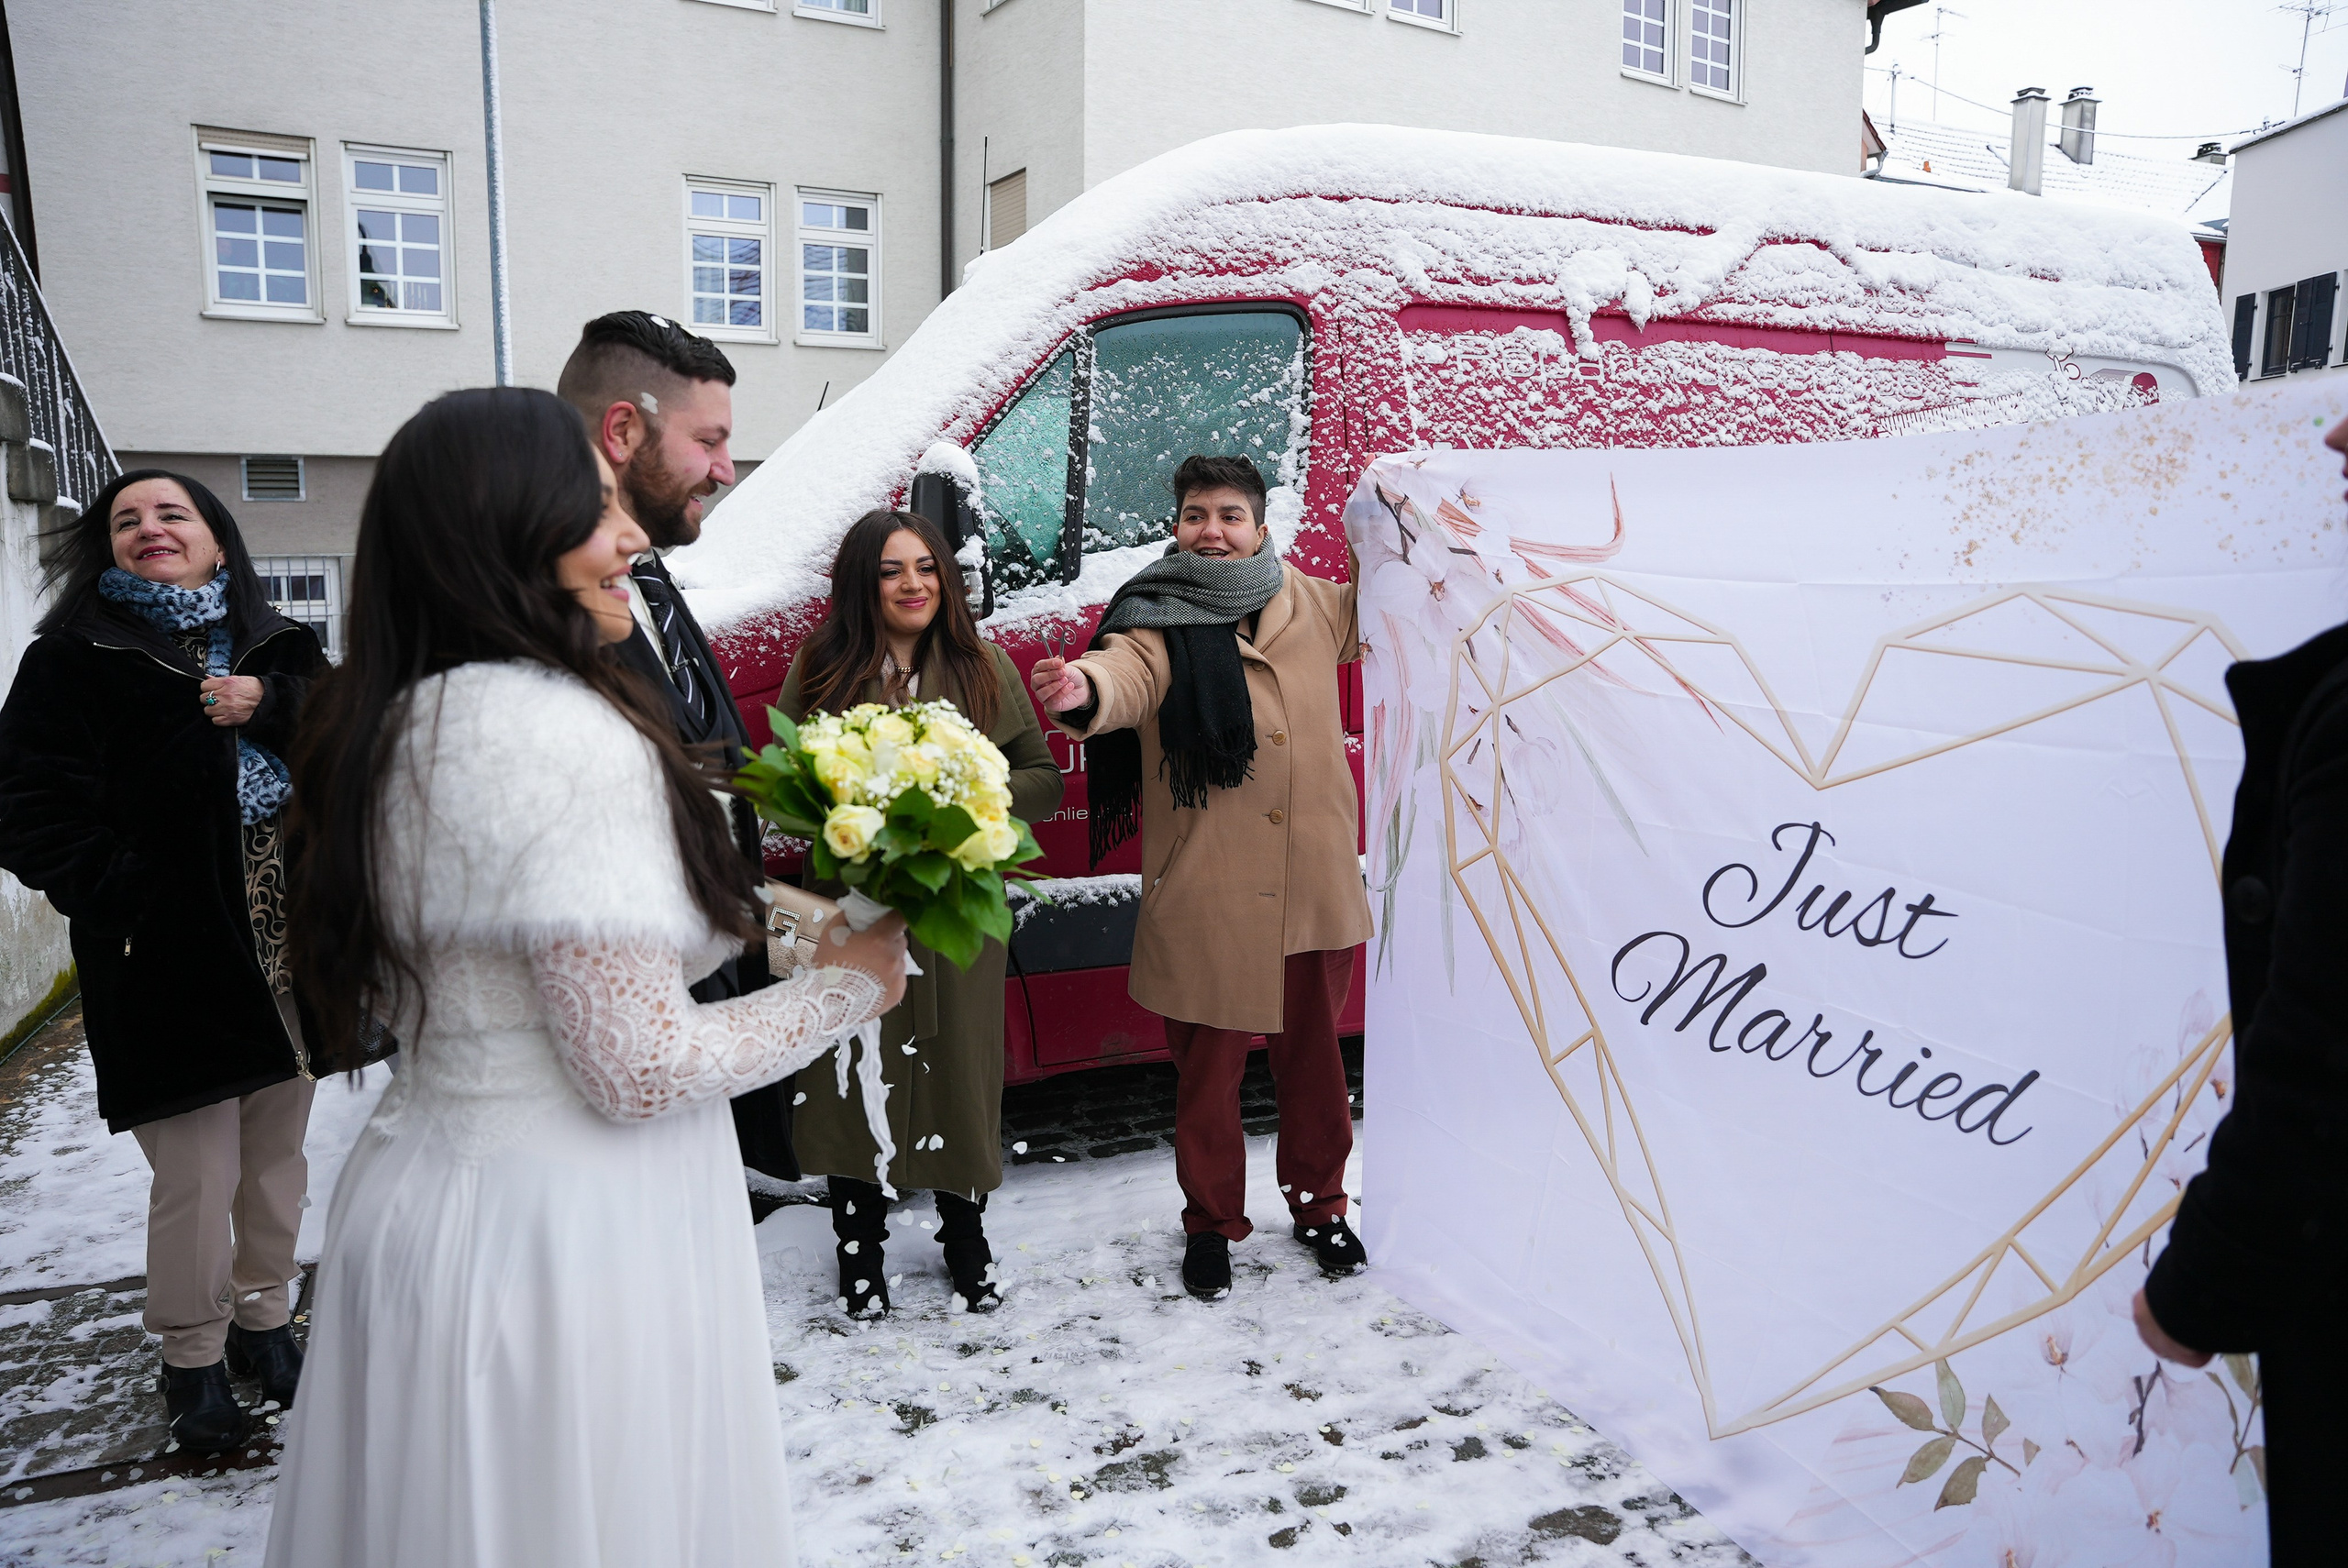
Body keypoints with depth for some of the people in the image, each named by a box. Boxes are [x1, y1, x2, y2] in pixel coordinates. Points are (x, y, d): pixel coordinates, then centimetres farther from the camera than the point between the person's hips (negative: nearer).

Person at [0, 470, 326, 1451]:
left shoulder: (279, 651, 12)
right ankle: (192, 1359, 20)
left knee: (278, 1158, 14)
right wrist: (123, 897, -15)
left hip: (292, 951, 4)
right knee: (196, 1179, -2)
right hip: (170, 964, -4)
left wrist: (271, 709, -15)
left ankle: (262, 1320, 33)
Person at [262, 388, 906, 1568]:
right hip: (566, 1233, -9)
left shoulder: (396, 724, 5)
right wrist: (846, 986, -9)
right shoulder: (567, 731, -23)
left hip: (420, 1192, 9)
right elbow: (640, 1070, -24)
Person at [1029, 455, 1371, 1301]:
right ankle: (1212, 1223, 29)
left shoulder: (1310, 604, 8)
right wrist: (1084, 688, -51)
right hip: (1204, 891, -4)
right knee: (1208, 1064, 7)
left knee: (1314, 1052, 17)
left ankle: (1320, 1204, 39)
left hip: (1315, 880, 4)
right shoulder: (1159, 620, -5)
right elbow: (1130, 672, -29)